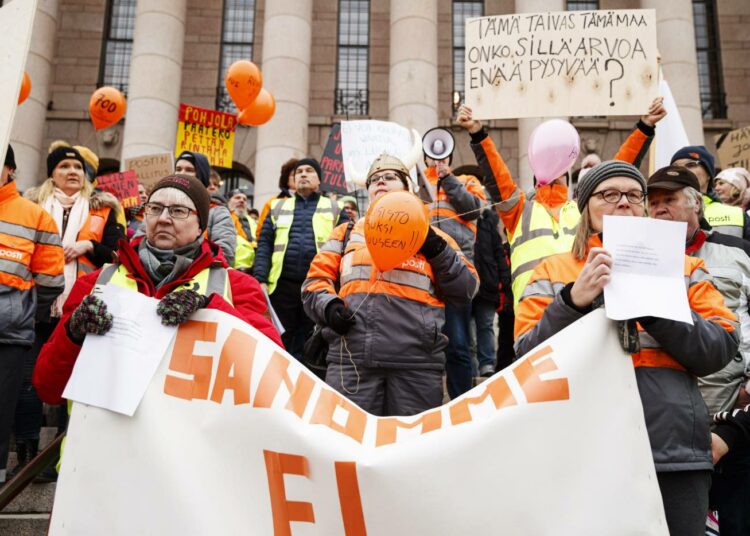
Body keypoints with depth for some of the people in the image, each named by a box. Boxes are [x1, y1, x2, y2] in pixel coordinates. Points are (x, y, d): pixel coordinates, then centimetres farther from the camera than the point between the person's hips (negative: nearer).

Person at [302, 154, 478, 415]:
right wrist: (328, 305, -3)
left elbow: (467, 288, 14)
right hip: (352, 356, 1)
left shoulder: (430, 235, 21)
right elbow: (316, 279, 18)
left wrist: (438, 251, 0)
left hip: (417, 358, 0)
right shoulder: (347, 232, 25)